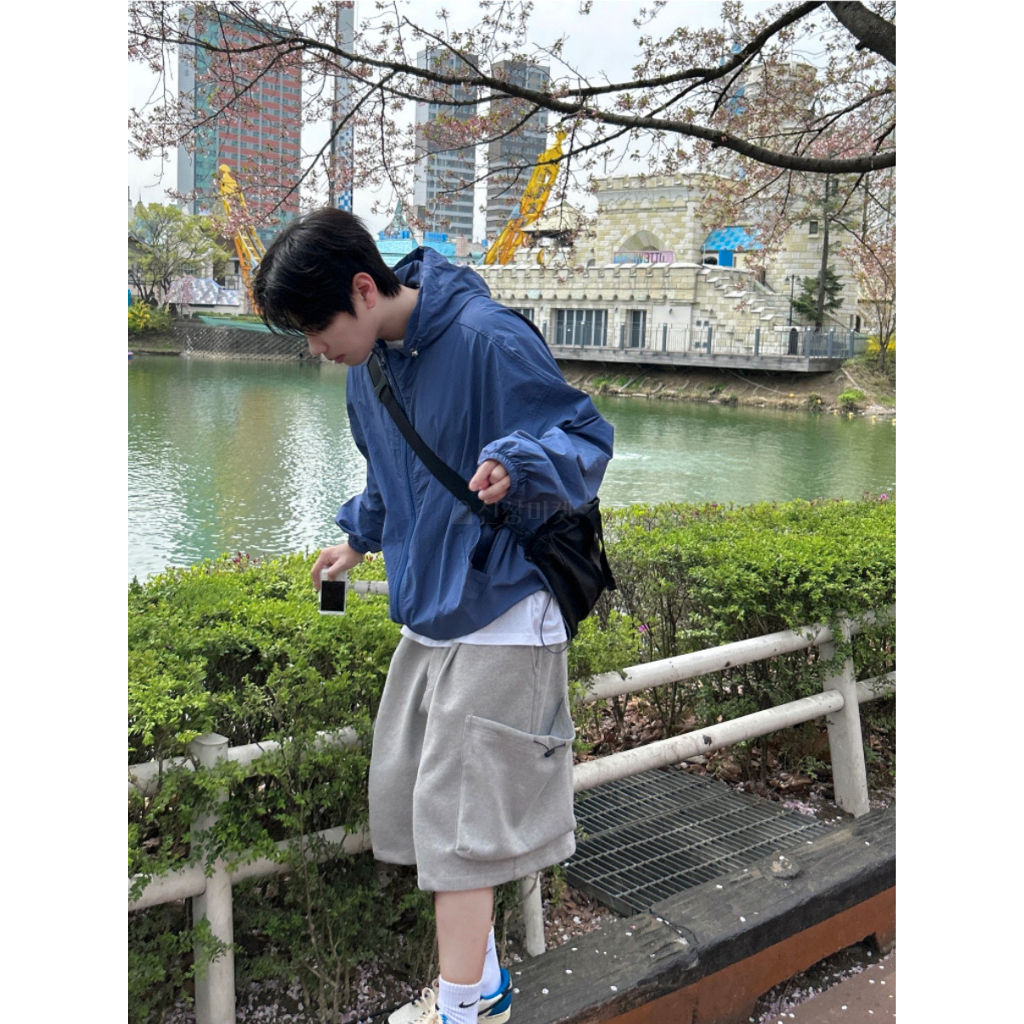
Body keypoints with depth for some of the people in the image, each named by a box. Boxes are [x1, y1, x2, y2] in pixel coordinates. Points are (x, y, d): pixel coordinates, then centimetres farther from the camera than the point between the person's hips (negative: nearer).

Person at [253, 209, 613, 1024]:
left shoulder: (488, 339, -20)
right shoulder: (366, 368, 6)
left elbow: (590, 437, -20)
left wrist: (516, 463, -38)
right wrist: (360, 536, 28)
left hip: (499, 614, -9)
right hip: (426, 614, 9)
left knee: (456, 813, -4)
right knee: (404, 793, 13)